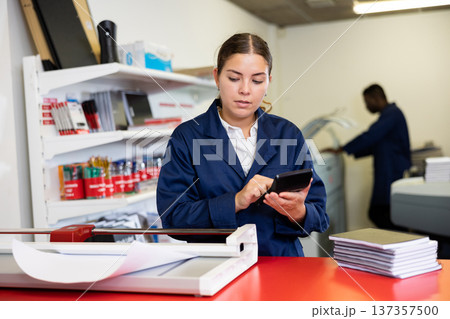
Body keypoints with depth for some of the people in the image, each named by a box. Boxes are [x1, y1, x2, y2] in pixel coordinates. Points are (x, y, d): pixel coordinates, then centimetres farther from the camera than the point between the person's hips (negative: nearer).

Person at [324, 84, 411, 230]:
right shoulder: (388, 114, 20)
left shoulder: (392, 113, -12)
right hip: (386, 176, 10)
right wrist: (352, 152, 14)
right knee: (375, 214, 10)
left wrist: (341, 149, -19)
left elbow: (370, 136, -22)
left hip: (394, 176, -10)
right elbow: (375, 146, 23)